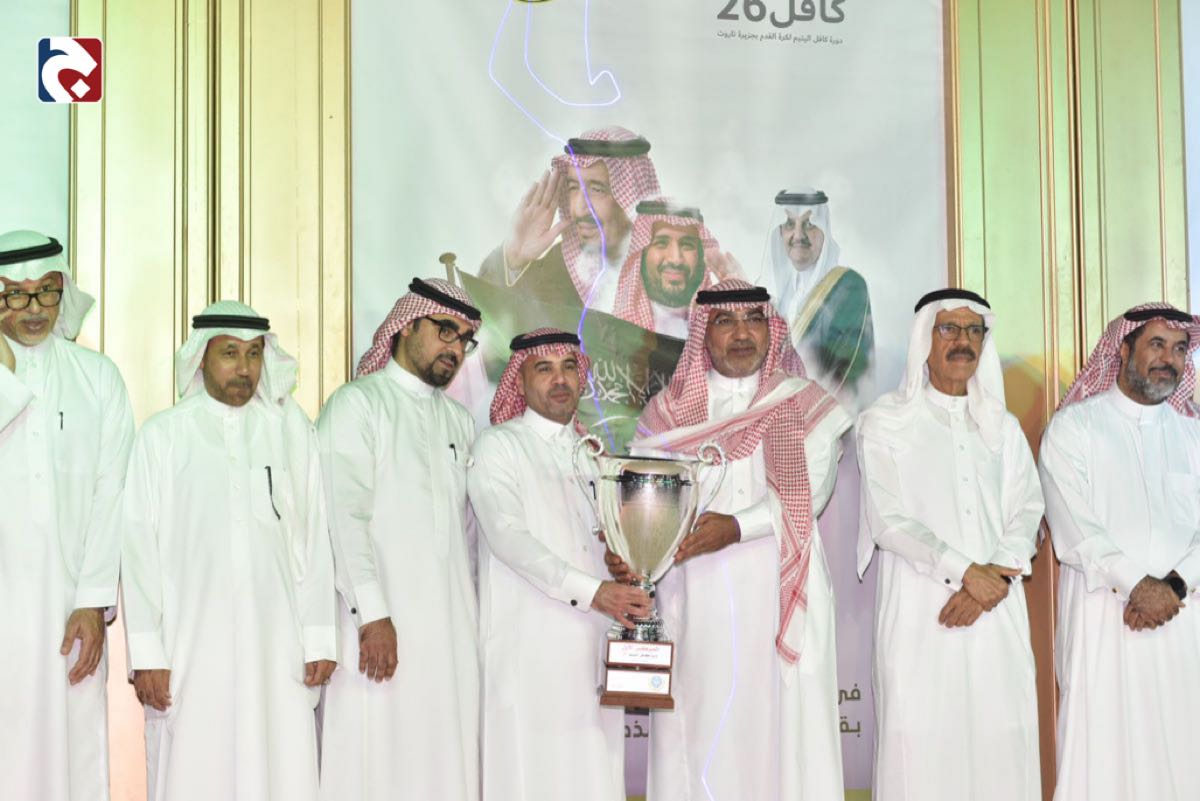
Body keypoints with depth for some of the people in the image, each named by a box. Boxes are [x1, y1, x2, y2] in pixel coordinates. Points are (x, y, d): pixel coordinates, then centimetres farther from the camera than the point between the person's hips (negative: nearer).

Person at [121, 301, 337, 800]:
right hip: (189, 646, -1)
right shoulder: (162, 436, 4)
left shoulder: (291, 430, 7)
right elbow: (140, 548, 2)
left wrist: (319, 640, 2)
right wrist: (146, 654, -3)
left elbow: (313, 539, 5)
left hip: (277, 647, 1)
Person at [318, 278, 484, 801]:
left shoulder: (458, 422, 19)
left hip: (453, 627, 6)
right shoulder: (358, 404, -1)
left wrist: (471, 613, 11)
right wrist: (372, 615, -18)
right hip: (382, 624, -6)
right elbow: (345, 516, -11)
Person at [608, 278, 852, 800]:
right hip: (695, 595, 1)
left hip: (779, 597, -1)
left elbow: (809, 491, -5)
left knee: (782, 723, -3)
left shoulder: (804, 404, 8)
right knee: (700, 730, 0)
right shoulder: (669, 410, 12)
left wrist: (738, 527, -20)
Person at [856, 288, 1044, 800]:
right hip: (919, 612, -3)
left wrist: (991, 583, -10)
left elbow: (1027, 512, 7)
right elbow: (889, 520, -4)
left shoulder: (1003, 427, 18)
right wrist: (965, 572, -13)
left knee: (1002, 747, -3)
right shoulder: (886, 422, 5)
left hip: (996, 611, 3)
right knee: (921, 747, -6)